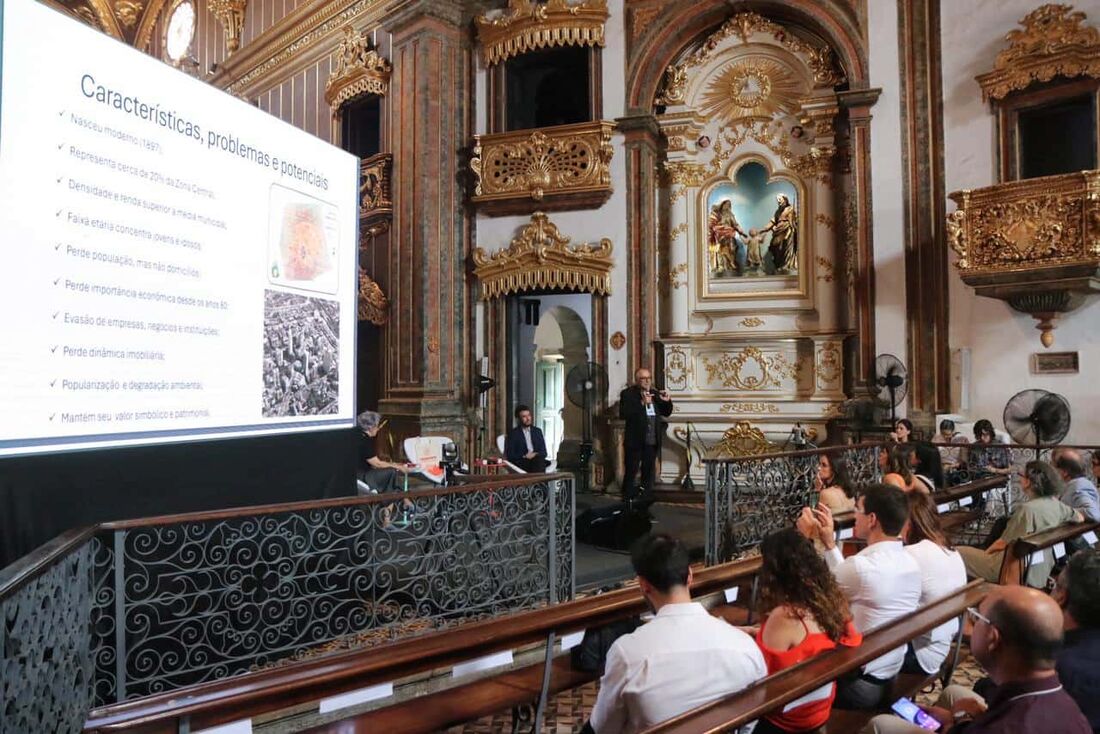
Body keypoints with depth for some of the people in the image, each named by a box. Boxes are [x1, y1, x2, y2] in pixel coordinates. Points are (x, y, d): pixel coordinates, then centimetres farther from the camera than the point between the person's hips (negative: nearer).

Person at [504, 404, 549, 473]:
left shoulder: (538, 431, 20)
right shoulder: (513, 433, 9)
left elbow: (544, 452, 14)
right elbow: (510, 456, 1)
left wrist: (535, 455, -8)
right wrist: (525, 456, -13)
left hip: (537, 461, 4)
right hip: (521, 463, -3)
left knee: (539, 459, -35)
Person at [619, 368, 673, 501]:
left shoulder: (655, 394, 10)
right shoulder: (627, 394, -5)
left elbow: (666, 413, 17)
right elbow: (623, 414, -17)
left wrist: (667, 401, -3)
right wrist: (641, 403, -23)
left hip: (652, 441, 5)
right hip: (634, 441, -5)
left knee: (648, 473, 13)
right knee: (631, 473, 0)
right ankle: (628, 500, 8)